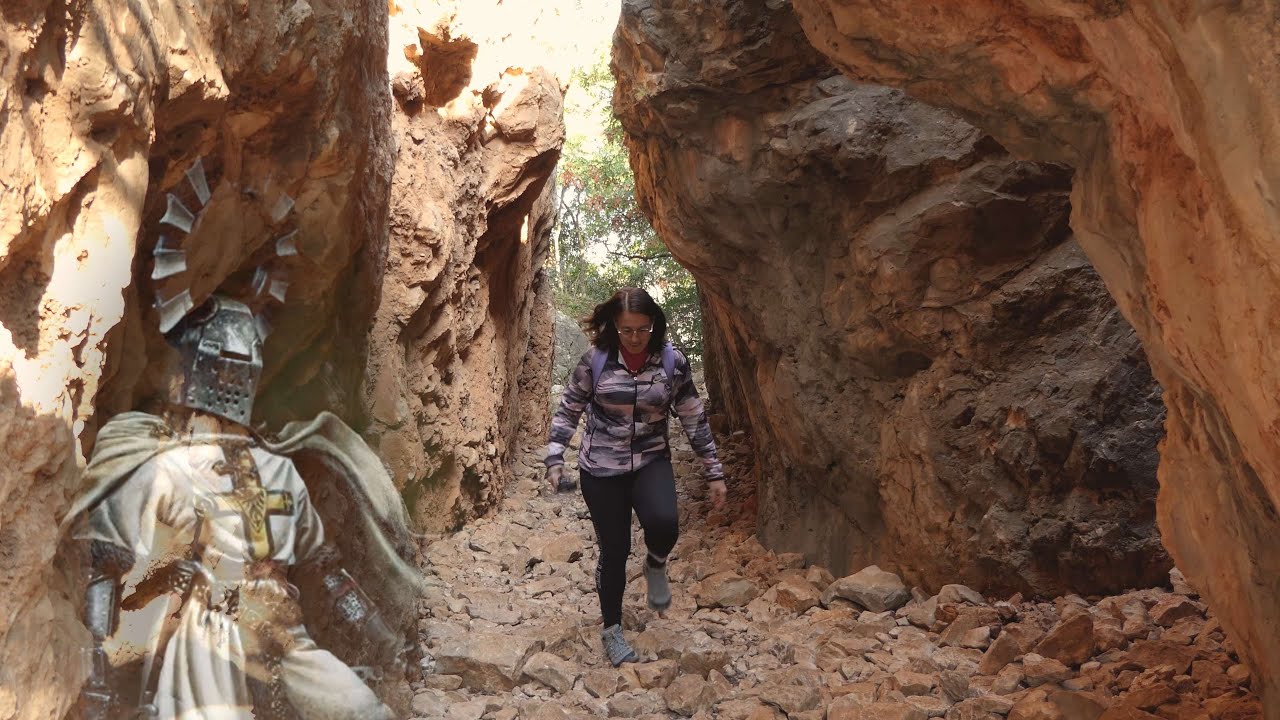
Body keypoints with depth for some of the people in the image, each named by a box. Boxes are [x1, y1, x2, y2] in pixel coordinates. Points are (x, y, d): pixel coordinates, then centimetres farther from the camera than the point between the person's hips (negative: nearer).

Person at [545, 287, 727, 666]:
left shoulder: (673, 362, -7)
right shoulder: (595, 361, -9)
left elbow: (694, 420, 0)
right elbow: (568, 410, 2)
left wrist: (714, 473, 2)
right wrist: (554, 458, -6)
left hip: (651, 462, 0)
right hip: (601, 469, 0)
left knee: (663, 523, -28)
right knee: (614, 550, 5)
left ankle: (656, 566, 9)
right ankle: (612, 629, 28)